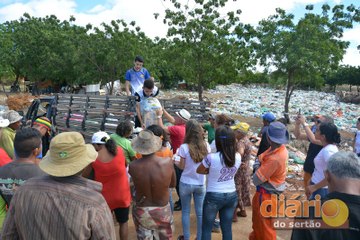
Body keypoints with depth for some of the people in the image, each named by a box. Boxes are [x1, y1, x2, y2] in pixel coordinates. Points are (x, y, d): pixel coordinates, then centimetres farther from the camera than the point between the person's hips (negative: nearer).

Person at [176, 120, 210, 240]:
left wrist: (174, 161, 10)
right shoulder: (206, 146, -7)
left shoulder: (184, 147, -17)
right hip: (201, 184, 3)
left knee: (185, 212, 15)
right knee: (200, 212, 15)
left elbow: (182, 166, -8)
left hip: (186, 184, -2)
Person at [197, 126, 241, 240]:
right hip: (231, 195, 4)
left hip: (213, 196, -4)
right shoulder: (238, 157, -8)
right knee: (227, 228, 18)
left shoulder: (211, 157, -23)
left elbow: (199, 171, -6)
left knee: (206, 228, 14)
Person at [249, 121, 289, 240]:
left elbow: (256, 180, -28)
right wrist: (259, 166, -13)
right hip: (265, 191, 9)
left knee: (265, 225, 13)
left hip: (266, 195, -9)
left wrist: (258, 168, -11)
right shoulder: (280, 148, -7)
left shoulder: (274, 159, -35)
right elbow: (259, 158, 7)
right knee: (258, 221, 29)